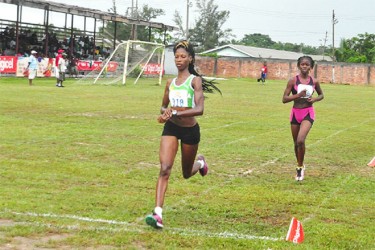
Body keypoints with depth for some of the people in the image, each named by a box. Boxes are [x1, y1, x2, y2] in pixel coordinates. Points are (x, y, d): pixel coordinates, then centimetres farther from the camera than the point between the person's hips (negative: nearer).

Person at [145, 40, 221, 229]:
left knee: (187, 173, 15)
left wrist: (175, 113, -29)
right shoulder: (170, 82, 7)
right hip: (171, 128, 3)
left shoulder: (195, 80, -9)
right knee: (165, 169, -17)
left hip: (190, 130, -3)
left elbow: (200, 109, -21)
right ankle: (157, 213, -23)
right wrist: (166, 111, -5)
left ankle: (200, 162, 52)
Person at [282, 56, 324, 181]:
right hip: (295, 113, 1)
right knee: (296, 143, 13)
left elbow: (321, 95, 17)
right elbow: (284, 99, -9)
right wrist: (299, 94, -22)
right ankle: (299, 167, 35)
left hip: (308, 113, -1)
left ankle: (300, 167, -1)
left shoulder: (314, 82, -1)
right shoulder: (293, 80, -6)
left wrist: (314, 99, -5)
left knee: (300, 140, -20)